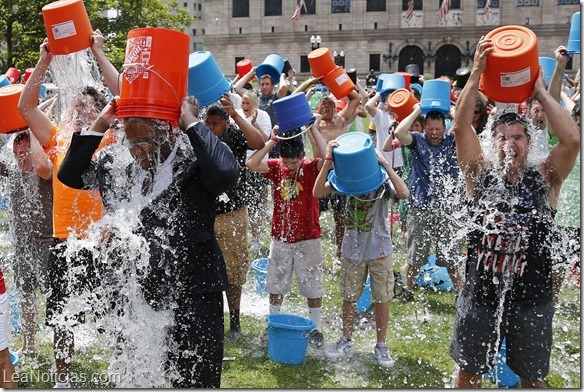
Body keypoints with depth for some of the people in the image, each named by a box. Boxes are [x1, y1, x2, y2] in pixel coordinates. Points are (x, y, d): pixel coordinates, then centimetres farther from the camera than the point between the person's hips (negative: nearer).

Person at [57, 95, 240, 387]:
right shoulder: (118, 163, 5)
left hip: (193, 296, -5)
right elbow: (69, 174, 12)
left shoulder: (195, 161, -13)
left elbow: (226, 174, -34)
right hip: (136, 294, 6)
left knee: (196, 382, 5)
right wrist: (99, 125, 1)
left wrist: (191, 122, -22)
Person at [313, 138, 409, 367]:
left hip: (379, 249, -2)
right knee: (349, 297, 13)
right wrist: (328, 161, -25)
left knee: (382, 299, 6)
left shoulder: (382, 179, -13)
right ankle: (346, 342, 30)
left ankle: (381, 346, 22)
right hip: (352, 249, 2)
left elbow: (404, 193, -32)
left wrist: (385, 164, -33)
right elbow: (318, 192, -18)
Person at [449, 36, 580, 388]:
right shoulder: (481, 175, -3)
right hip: (480, 294, 1)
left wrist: (540, 93, -14)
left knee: (534, 379, 16)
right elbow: (461, 128, -15)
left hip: (532, 299, -1)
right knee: (468, 373, 17)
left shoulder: (545, 179, -5)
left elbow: (573, 139, -21)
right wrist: (477, 73, -18)